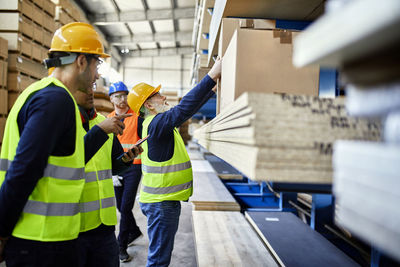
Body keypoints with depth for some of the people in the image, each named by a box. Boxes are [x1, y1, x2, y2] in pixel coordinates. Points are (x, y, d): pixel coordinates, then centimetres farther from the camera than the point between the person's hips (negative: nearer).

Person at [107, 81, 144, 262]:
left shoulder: (137, 117, -6)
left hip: (133, 167, -4)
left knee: (126, 207, -6)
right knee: (120, 206, 15)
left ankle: (121, 246, 7)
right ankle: (134, 231, 39)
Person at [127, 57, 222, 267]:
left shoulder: (161, 122, 11)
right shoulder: (156, 124, -19)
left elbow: (189, 107, 17)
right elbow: (184, 108, -33)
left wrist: (213, 87, 13)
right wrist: (212, 75, -31)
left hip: (164, 200, 10)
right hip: (161, 202, -10)